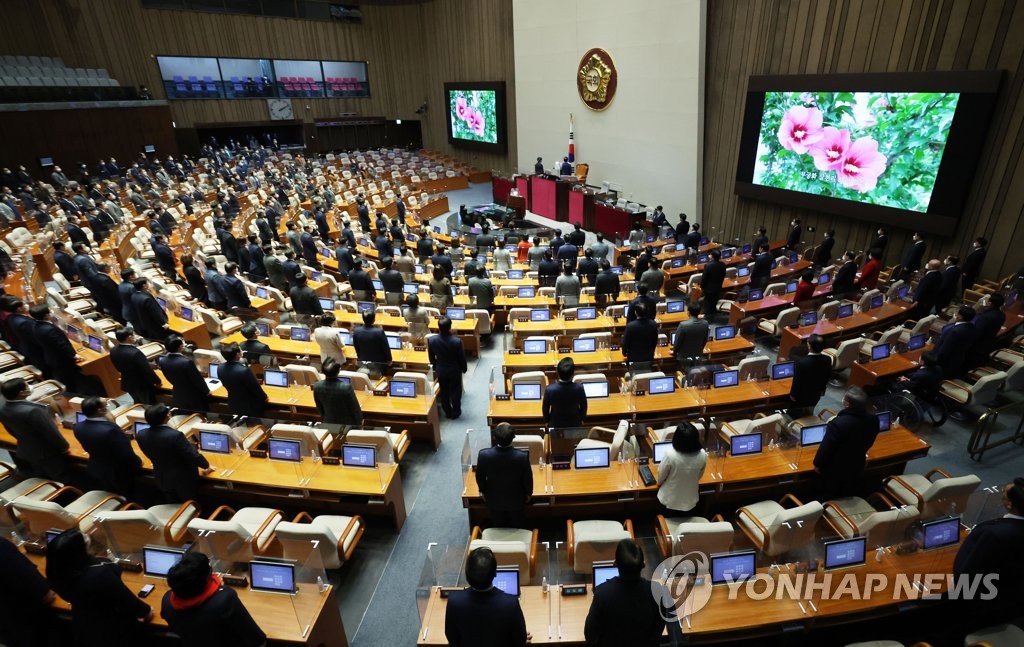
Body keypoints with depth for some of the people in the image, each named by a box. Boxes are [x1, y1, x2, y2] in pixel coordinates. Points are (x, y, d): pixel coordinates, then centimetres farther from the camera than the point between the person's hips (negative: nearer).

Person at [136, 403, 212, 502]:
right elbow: (193, 455, -25)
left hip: (161, 479, 5)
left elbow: (151, 454, 3)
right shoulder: (175, 435, -34)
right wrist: (206, 466, -5)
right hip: (184, 478, -5)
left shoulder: (140, 435, -16)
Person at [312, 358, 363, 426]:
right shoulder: (346, 387, -32)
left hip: (329, 423, 4)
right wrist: (360, 421, 1)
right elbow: (355, 408, -17)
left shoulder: (317, 387, -18)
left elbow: (319, 409, -1)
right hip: (347, 423, -4)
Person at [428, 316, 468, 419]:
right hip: (454, 371, -2)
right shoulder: (457, 341, -27)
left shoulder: (432, 340, -19)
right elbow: (462, 357, -14)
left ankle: (447, 413, 36)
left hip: (440, 371, 2)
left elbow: (431, 357, -3)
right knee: (455, 392, 18)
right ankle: (455, 413, 33)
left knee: (443, 393, 21)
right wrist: (464, 369, 6)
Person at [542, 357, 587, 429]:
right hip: (575, 424, 0)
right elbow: (583, 406, -11)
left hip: (556, 425, 0)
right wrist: (582, 419, 10)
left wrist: (546, 421, 8)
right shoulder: (579, 388, -30)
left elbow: (545, 407, -13)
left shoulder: (550, 389, -31)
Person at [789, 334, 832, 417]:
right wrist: (822, 389, 16)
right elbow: (827, 377, -2)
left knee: (796, 416, 20)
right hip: (816, 394, 5)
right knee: (809, 415, 28)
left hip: (801, 396, -5)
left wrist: (793, 394, -7)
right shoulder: (828, 360, -19)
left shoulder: (801, 362, -36)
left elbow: (796, 381, -24)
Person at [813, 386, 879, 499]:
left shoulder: (838, 424, -36)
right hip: (857, 465, 6)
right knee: (848, 497, 27)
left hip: (835, 469, -5)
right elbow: (868, 443, 2)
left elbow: (826, 447, -24)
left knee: (826, 498, 18)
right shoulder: (873, 420, -16)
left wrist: (818, 464, -7)